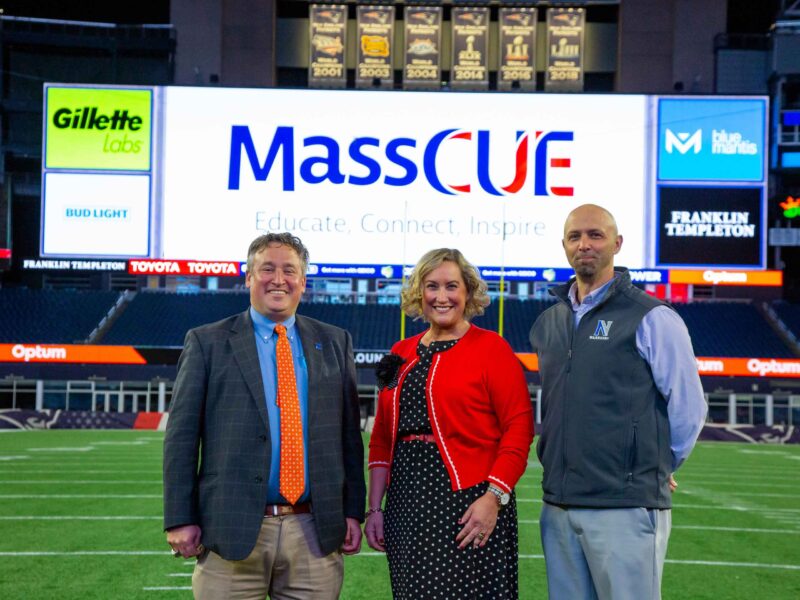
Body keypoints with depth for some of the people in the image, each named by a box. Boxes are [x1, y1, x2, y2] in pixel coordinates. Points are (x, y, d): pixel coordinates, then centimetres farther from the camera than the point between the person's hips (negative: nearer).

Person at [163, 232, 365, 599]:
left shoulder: (334, 343, 12)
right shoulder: (207, 342, 4)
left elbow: (349, 432, 11)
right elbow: (181, 435, 1)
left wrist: (353, 511, 5)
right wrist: (180, 520, -5)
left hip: (316, 532, 2)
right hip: (232, 531, -2)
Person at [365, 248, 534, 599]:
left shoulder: (492, 348, -3)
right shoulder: (402, 354, 13)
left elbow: (519, 429, -9)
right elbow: (382, 438, 15)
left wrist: (494, 497, -17)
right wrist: (374, 508, 9)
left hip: (468, 507, -5)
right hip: (406, 508, 5)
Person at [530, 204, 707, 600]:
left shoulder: (651, 318, -6)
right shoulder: (547, 323, 13)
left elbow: (689, 408, -3)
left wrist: (654, 468, 6)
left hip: (625, 506, -6)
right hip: (558, 506, 6)